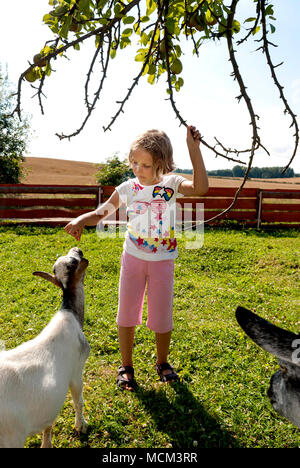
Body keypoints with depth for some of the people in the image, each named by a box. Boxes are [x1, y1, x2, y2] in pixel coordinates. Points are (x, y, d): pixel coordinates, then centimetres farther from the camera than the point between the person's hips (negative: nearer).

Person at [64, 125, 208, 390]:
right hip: (133, 258, 2)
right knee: (127, 313, 7)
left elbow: (201, 188, -29)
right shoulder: (128, 189, -6)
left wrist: (194, 149, -31)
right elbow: (101, 213, 0)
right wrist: (81, 220, -20)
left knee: (162, 316, 7)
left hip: (163, 261, -1)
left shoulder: (172, 184, -10)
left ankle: (162, 362, 34)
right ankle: (126, 367, 28)